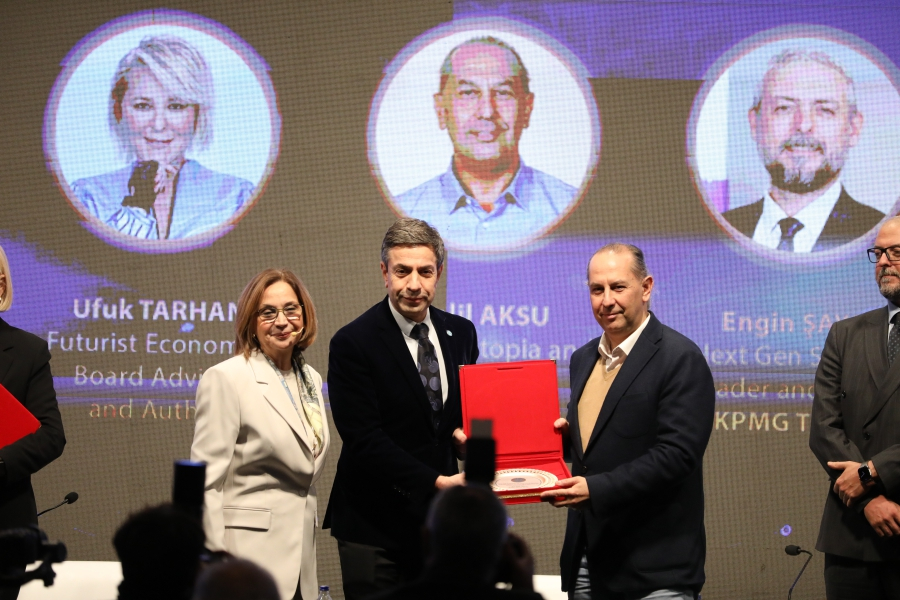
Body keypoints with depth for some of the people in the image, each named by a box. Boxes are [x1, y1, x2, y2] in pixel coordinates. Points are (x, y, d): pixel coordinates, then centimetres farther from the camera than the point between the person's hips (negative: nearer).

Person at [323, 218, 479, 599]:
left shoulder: (460, 333, 7)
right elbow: (365, 440, -16)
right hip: (374, 527, -5)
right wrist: (436, 482, -22)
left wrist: (464, 433, -5)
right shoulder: (353, 343, -10)